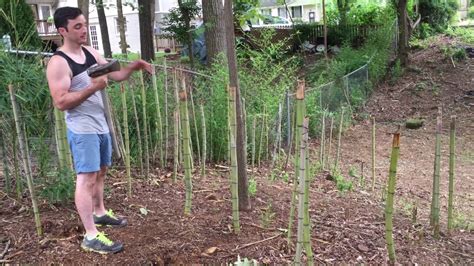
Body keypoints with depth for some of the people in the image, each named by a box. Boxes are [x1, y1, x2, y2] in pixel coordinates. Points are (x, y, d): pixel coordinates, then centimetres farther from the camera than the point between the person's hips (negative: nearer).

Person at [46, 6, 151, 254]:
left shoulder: (90, 52, 8)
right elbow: (61, 102, -22)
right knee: (86, 178, -7)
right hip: (82, 130, -8)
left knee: (100, 171, 20)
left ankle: (99, 212, 39)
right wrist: (92, 88, -28)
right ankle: (91, 236, -2)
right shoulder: (58, 63, -16)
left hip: (101, 125, 8)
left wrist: (133, 66, -7)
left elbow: (116, 75, 12)